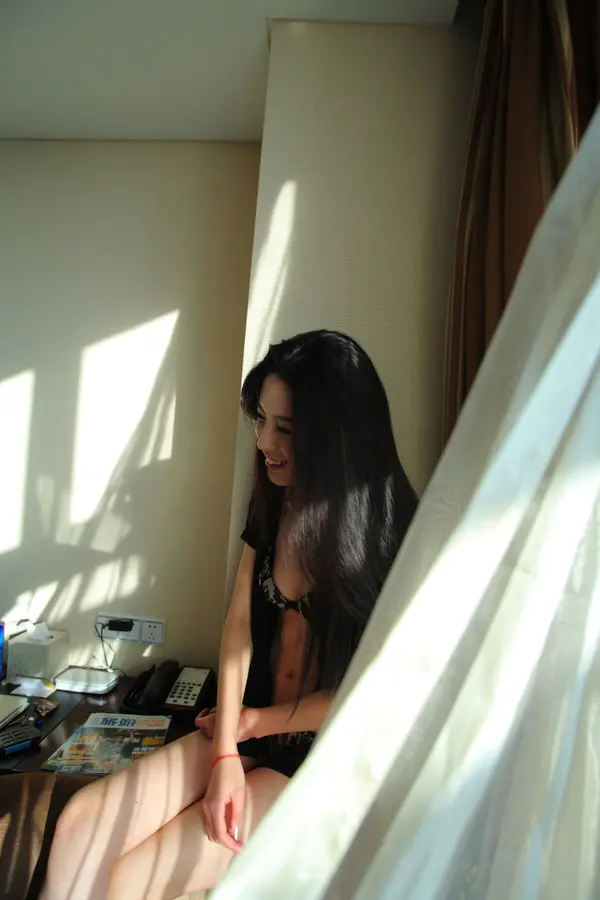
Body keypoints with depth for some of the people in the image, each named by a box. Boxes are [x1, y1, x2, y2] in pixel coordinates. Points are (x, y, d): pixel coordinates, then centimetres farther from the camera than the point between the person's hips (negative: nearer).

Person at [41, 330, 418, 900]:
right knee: (80, 825, -5)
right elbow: (239, 623, 0)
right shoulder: (274, 502, -2)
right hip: (249, 735, 6)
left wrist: (248, 723, -5)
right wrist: (224, 755, -9)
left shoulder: (391, 533, -22)